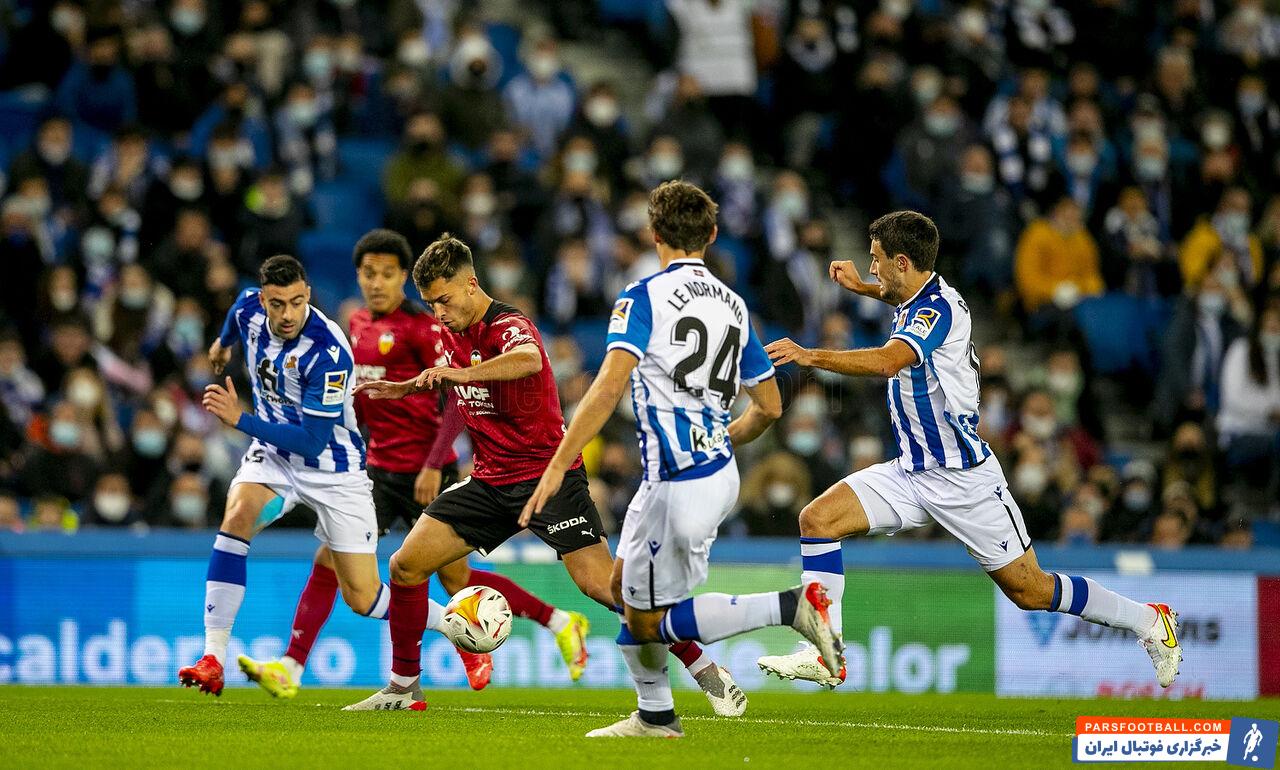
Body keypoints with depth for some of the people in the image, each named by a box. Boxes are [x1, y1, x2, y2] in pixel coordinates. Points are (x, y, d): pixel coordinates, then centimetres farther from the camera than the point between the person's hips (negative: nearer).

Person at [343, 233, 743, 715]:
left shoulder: (509, 327, -17)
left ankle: (707, 673, -8)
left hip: (545, 474, -7)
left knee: (601, 584, -16)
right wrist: (406, 388, 19)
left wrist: (462, 372, -57)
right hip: (490, 478, 7)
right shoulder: (451, 331, 7)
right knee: (405, 566, -1)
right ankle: (403, 687, 14)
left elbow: (529, 360, -45)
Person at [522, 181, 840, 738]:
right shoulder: (732, 304, 11)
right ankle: (654, 715, 24)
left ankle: (790, 606, -10)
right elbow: (769, 406, 15)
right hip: (720, 469, 8)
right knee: (624, 584, 21)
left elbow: (609, 386, -22)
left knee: (649, 619, 1)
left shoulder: (645, 297, -10)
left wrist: (557, 467, -21)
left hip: (680, 482, -8)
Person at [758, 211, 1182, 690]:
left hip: (962, 477, -9)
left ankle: (1151, 622, 17)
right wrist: (862, 288, 22)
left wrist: (810, 356, -40)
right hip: (912, 472, 9)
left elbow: (888, 362, -41)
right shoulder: (915, 301, 6)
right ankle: (825, 658, -10)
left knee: (1029, 589, -1)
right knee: (818, 518, -8)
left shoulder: (939, 309, -21)